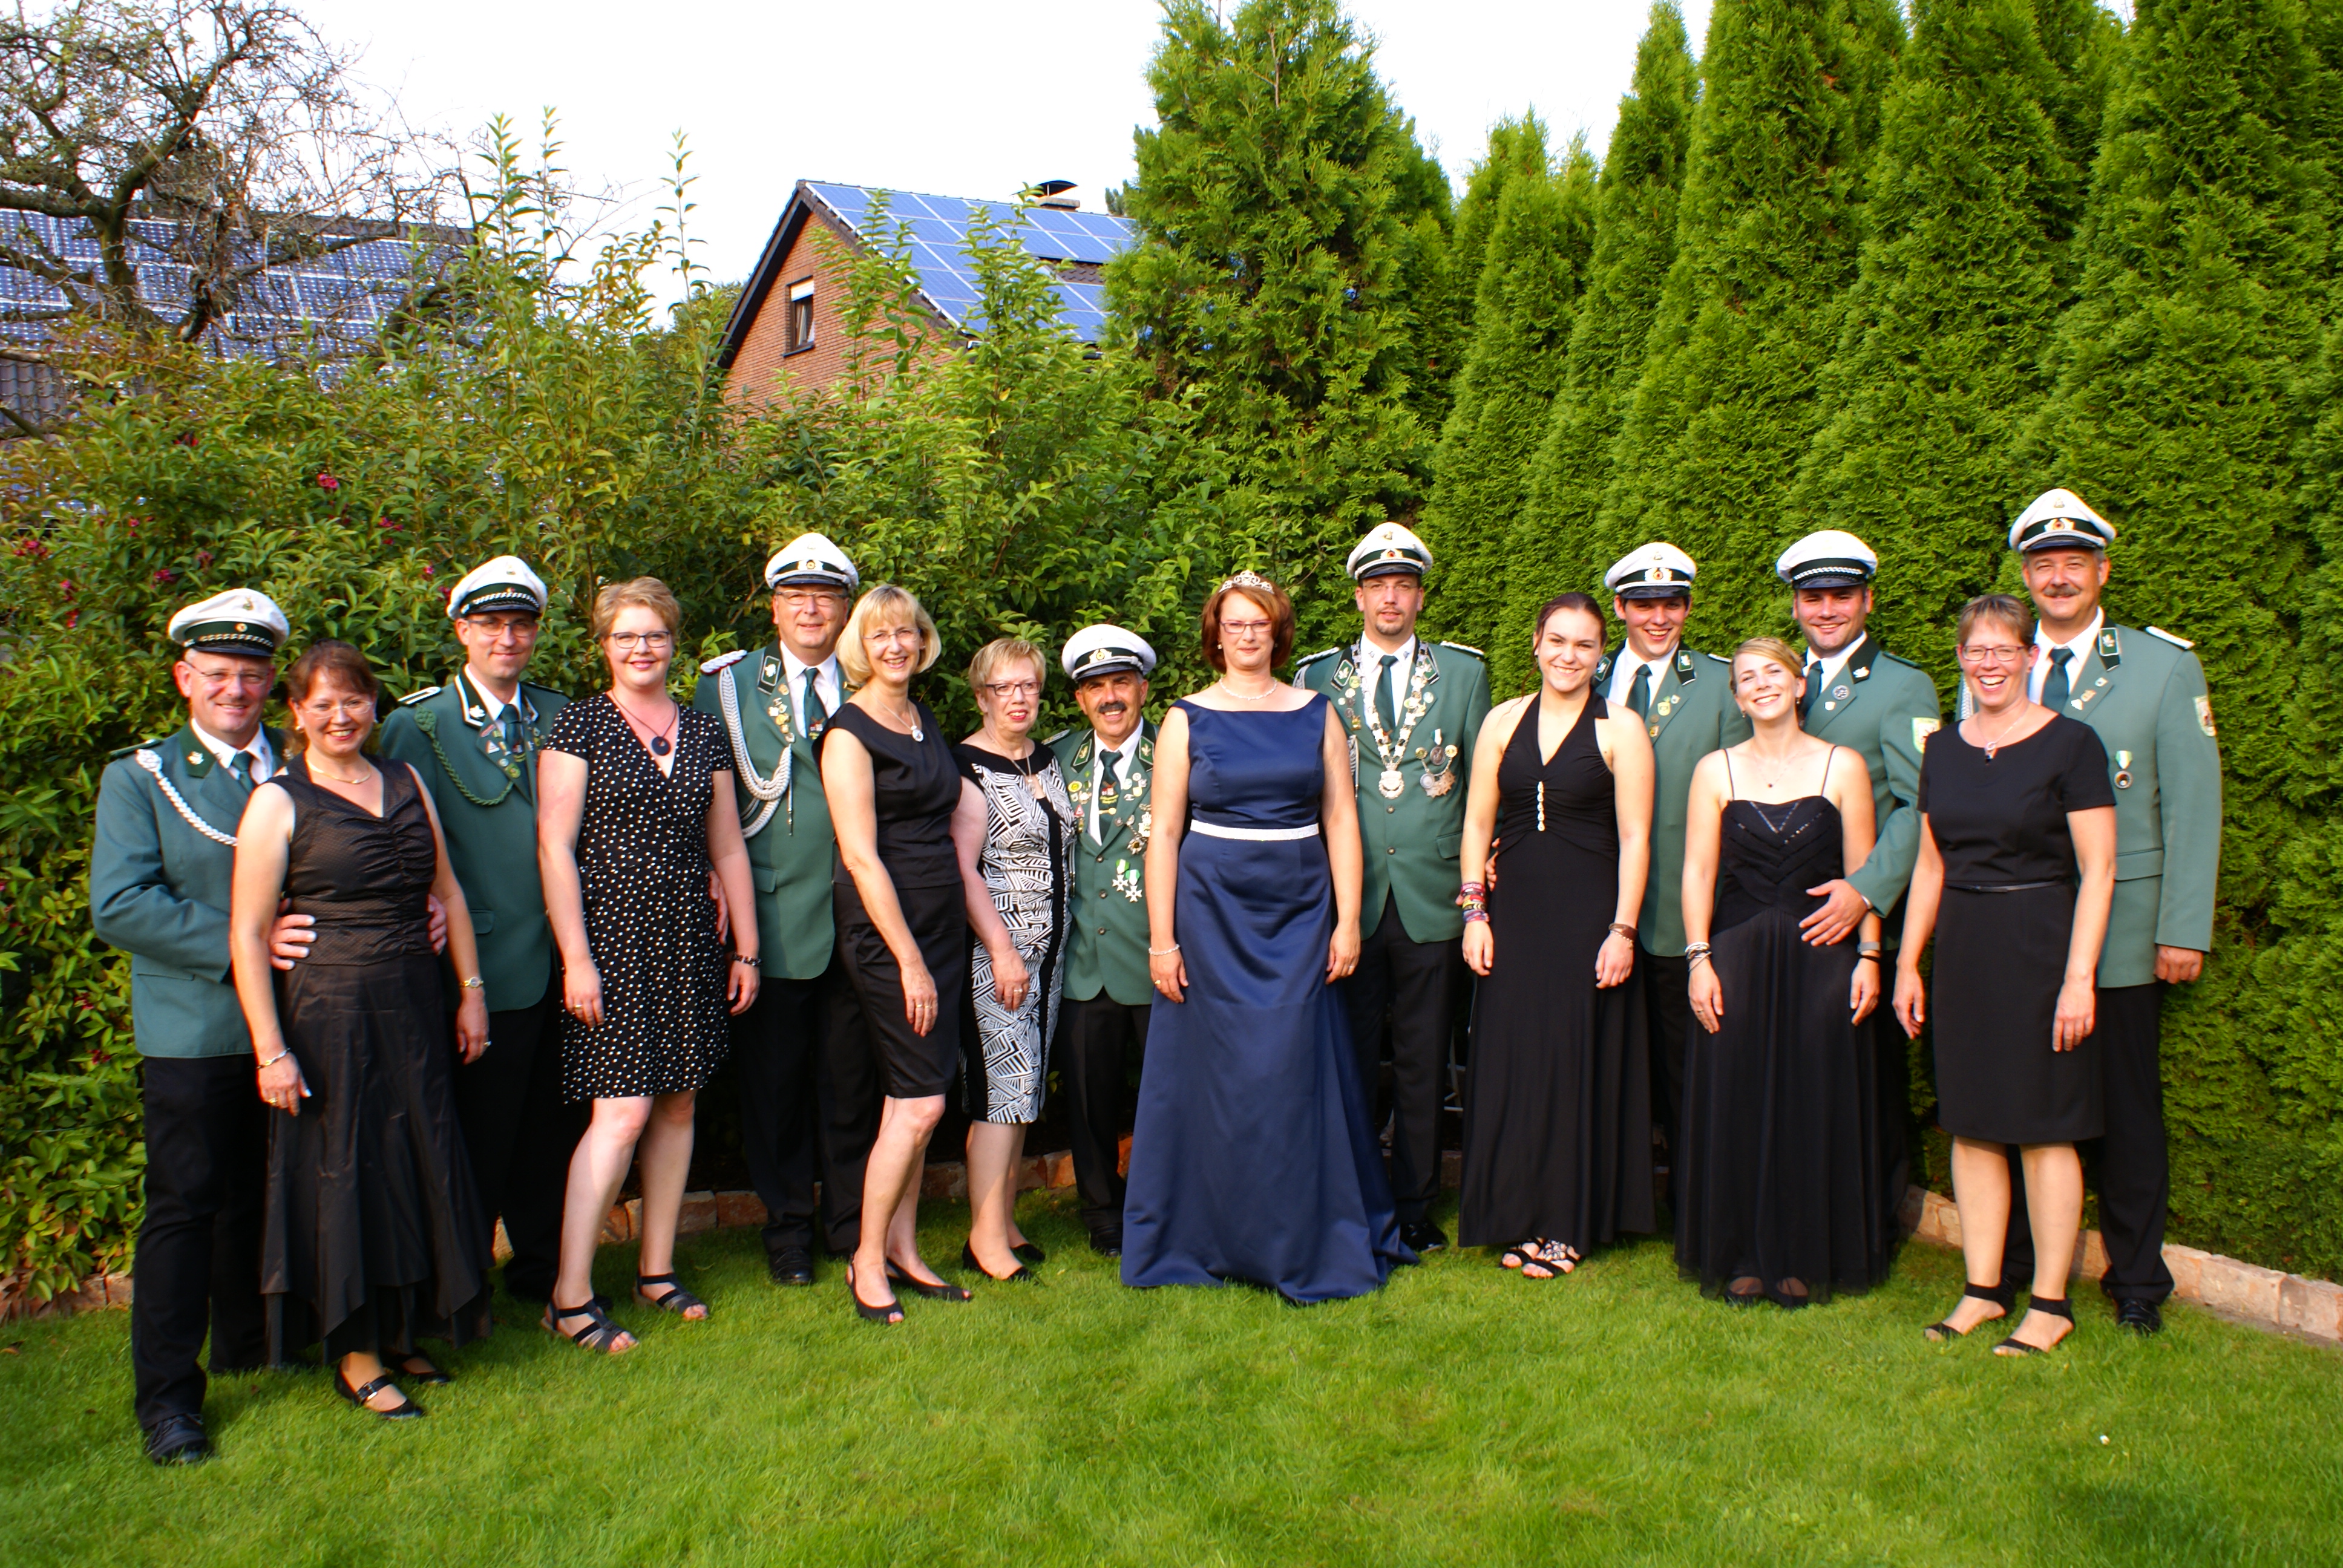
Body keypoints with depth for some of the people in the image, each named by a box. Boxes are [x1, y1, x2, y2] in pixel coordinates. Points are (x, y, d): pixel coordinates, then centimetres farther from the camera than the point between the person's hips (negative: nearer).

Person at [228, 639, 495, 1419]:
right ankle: (355, 1354, 19)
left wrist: (470, 990, 8)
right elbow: (247, 933, -10)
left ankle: (401, 1333, 28)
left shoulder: (406, 784, 9)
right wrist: (270, 1050, -14)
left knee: (420, 1166, 11)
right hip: (328, 1011, -5)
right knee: (343, 1171, 4)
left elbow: (448, 892, 13)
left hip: (412, 1007, 5)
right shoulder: (278, 803, -6)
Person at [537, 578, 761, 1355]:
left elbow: (728, 848, 14)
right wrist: (576, 956, -13)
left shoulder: (704, 732, 11)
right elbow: (554, 845, -7)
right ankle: (570, 1297, -1)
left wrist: (746, 948, 12)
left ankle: (656, 1269, 23)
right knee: (623, 1113, -10)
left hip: (688, 942, 5)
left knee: (678, 1105, 9)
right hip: (613, 936, -5)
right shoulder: (579, 725, -2)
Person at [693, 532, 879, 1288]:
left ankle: (853, 1225, 24)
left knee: (852, 1080, 10)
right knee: (774, 1079, 5)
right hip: (773, 913, -2)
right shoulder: (729, 686, 4)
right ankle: (787, 1230, 21)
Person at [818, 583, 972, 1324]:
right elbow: (861, 855, -15)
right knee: (920, 1102, -7)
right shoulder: (849, 731, -10)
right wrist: (909, 960, -16)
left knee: (913, 1099, 10)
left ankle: (904, 1249, 20)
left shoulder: (926, 719, 13)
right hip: (884, 928, -7)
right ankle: (867, 1261, 8)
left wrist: (937, 949, 12)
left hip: (941, 921, 7)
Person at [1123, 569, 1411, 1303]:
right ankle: (1214, 1239, 17)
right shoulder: (1188, 719, 3)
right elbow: (1163, 832, 0)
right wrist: (1161, 939, -6)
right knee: (1219, 1074, 3)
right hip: (1212, 912, -1)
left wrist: (1348, 920, -3)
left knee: (1297, 1073, 1)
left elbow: (1341, 821, 5)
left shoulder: (1317, 714, 7)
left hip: (1299, 913, 1)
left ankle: (1307, 1243, 16)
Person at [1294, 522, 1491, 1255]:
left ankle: (1416, 1209, 19)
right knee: (1349, 1063, 6)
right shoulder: (1317, 678, 7)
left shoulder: (1463, 672, 8)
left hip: (1432, 896, 0)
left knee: (1422, 1066, 8)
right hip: (1347, 898, 0)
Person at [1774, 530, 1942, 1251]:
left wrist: (1865, 891, -20)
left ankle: (1873, 1237, 15)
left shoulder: (1904, 687, -1)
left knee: (1873, 1076, 3)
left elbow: (1921, 807, -10)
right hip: (1780, 920, 4)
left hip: (1866, 920, -4)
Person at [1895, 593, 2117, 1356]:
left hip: (2039, 944, -5)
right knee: (1971, 1126, 8)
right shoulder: (1944, 749, 10)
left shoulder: (2069, 744, -6)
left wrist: (2079, 976, -14)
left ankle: (2051, 1303, 12)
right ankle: (1982, 1291, 18)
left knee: (2043, 1128, 0)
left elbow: (2097, 872, -9)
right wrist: (1908, 962, 11)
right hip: (1961, 949, 5)